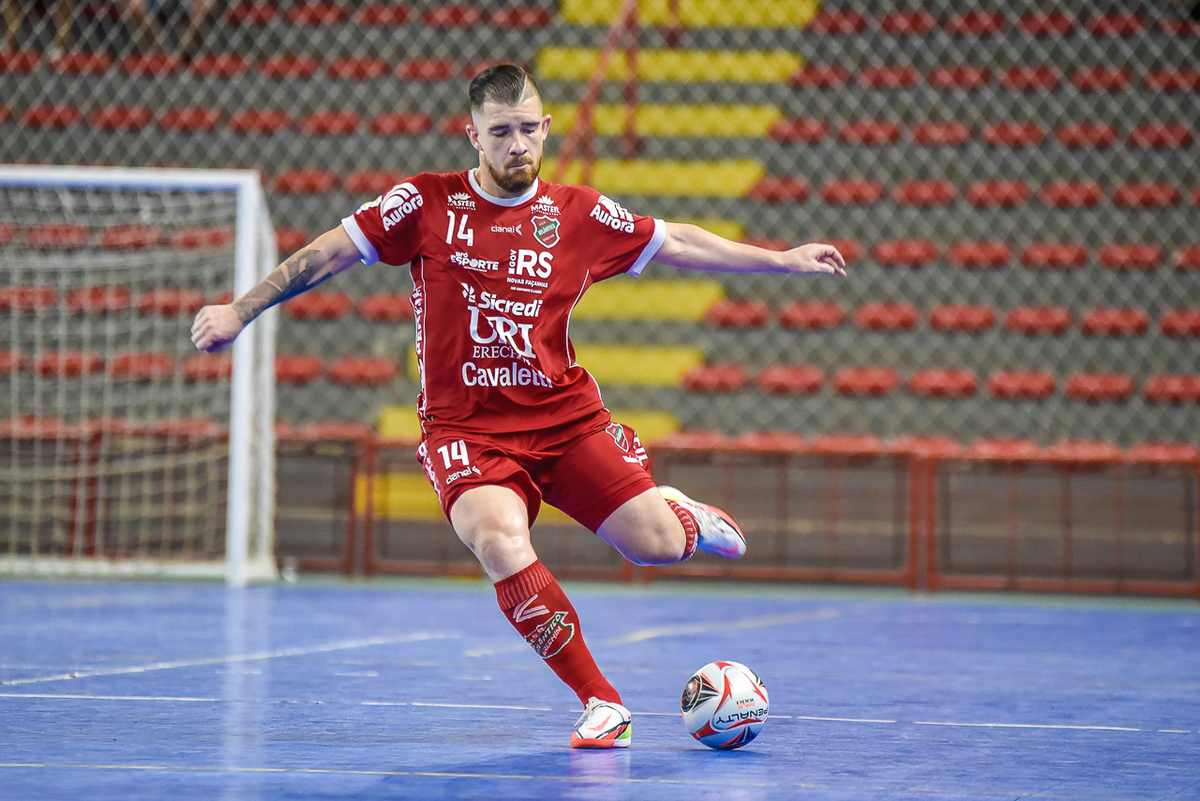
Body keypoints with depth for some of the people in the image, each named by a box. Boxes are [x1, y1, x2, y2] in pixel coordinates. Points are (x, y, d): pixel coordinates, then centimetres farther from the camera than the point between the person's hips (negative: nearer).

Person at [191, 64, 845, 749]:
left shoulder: (580, 214, 3)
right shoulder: (426, 204, -3)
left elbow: (678, 244, 15)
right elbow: (326, 256, 3)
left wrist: (782, 259, 19)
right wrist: (240, 312, 0)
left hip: (565, 416, 2)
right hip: (465, 428, -2)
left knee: (655, 544, -10)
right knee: (502, 545, -30)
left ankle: (682, 513, 32)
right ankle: (601, 705, -17)